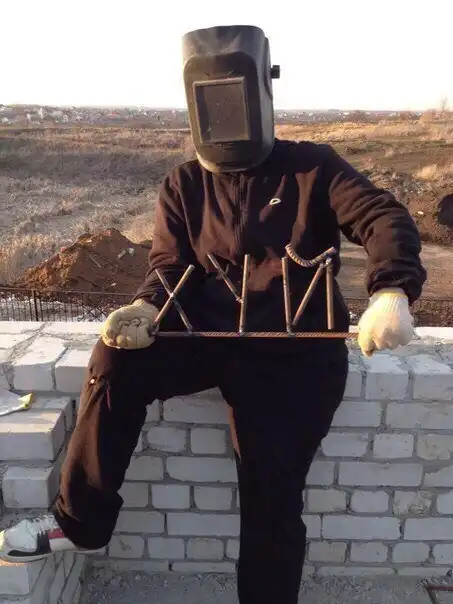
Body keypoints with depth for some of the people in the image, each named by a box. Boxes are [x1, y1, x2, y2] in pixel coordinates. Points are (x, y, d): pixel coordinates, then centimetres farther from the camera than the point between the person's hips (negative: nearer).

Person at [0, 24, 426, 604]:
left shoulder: (312, 166, 1)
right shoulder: (182, 186, 9)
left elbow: (385, 218, -10)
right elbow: (170, 266, 3)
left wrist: (390, 293, -32)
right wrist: (146, 309, -21)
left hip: (296, 350, -2)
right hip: (213, 335, 3)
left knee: (272, 500, -3)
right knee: (116, 360, -23)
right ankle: (80, 520, -5)